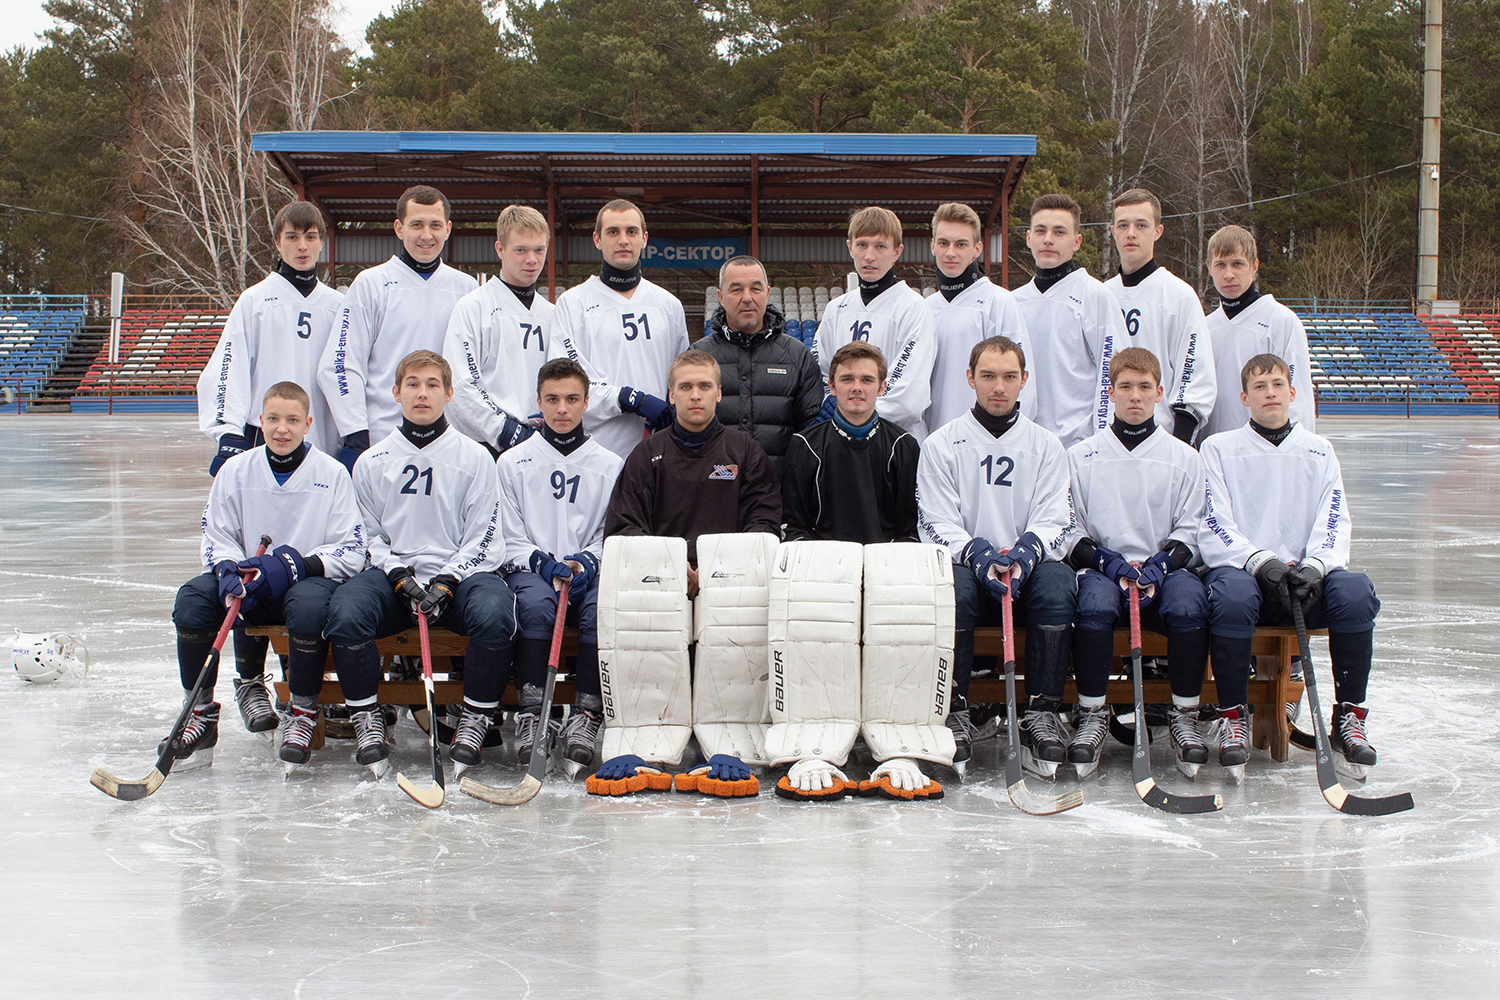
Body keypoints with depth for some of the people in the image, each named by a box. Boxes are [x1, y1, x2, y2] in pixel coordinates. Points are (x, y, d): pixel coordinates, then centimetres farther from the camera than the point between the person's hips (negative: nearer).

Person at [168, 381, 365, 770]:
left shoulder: (331, 473, -3)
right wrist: (230, 574, -15)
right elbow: (217, 540, 8)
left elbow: (351, 553, -7)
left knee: (308, 605, -38)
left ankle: (303, 712, -14)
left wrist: (291, 565, -20)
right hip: (247, 582, 3)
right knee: (191, 598, -25)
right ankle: (201, 713, -11)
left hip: (310, 579, -3)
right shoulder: (236, 470, 4)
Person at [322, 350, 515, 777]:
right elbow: (367, 536, 12)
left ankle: (476, 718, -15)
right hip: (393, 576, 1)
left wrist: (445, 585, -11)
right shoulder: (372, 462, 12)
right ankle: (365, 717, -13)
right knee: (345, 609, -30)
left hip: (460, 574, -1)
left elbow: (482, 538, 3)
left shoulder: (474, 458, 7)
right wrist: (401, 578, -7)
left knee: (493, 611, -34)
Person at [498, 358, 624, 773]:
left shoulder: (610, 465, 13)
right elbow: (508, 539, 7)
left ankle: (587, 714, -28)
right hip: (529, 569, 0)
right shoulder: (513, 463, 12)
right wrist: (543, 562, -12)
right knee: (535, 605, -36)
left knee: (602, 608, -34)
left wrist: (587, 561, -11)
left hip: (590, 571, 1)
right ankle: (530, 712, -30)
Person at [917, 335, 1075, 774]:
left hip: (1029, 567, 1)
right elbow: (939, 523, -1)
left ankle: (1042, 716, -30)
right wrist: (978, 556, -21)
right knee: (955, 585, -35)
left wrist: (1023, 554, -19)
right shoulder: (941, 444, 8)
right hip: (965, 563, -1)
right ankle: (956, 714, -27)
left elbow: (1052, 521, 4)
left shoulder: (1045, 446, 13)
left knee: (1057, 582, -32)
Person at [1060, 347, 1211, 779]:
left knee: (1188, 604, -34)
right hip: (1102, 569, 0)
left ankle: (1185, 716, -20)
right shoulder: (1080, 456, 12)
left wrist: (1158, 568, -12)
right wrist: (1109, 563, -11)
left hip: (1165, 569, 1)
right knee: (1094, 604, -35)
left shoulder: (1184, 458, 14)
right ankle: (1092, 715, -23)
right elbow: (1069, 531, 6)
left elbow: (1188, 532, 8)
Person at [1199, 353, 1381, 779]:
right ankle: (1232, 717, -22)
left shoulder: (1319, 451, 18)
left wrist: (1313, 566, -14)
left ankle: (1348, 716, -17)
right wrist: (1261, 562, -18)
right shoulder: (1219, 448, 10)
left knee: (1355, 591, -30)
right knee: (1232, 596, -38)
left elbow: (1335, 521, 7)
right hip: (1239, 568, -2)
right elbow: (1215, 525, -1)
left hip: (1306, 577, 3)